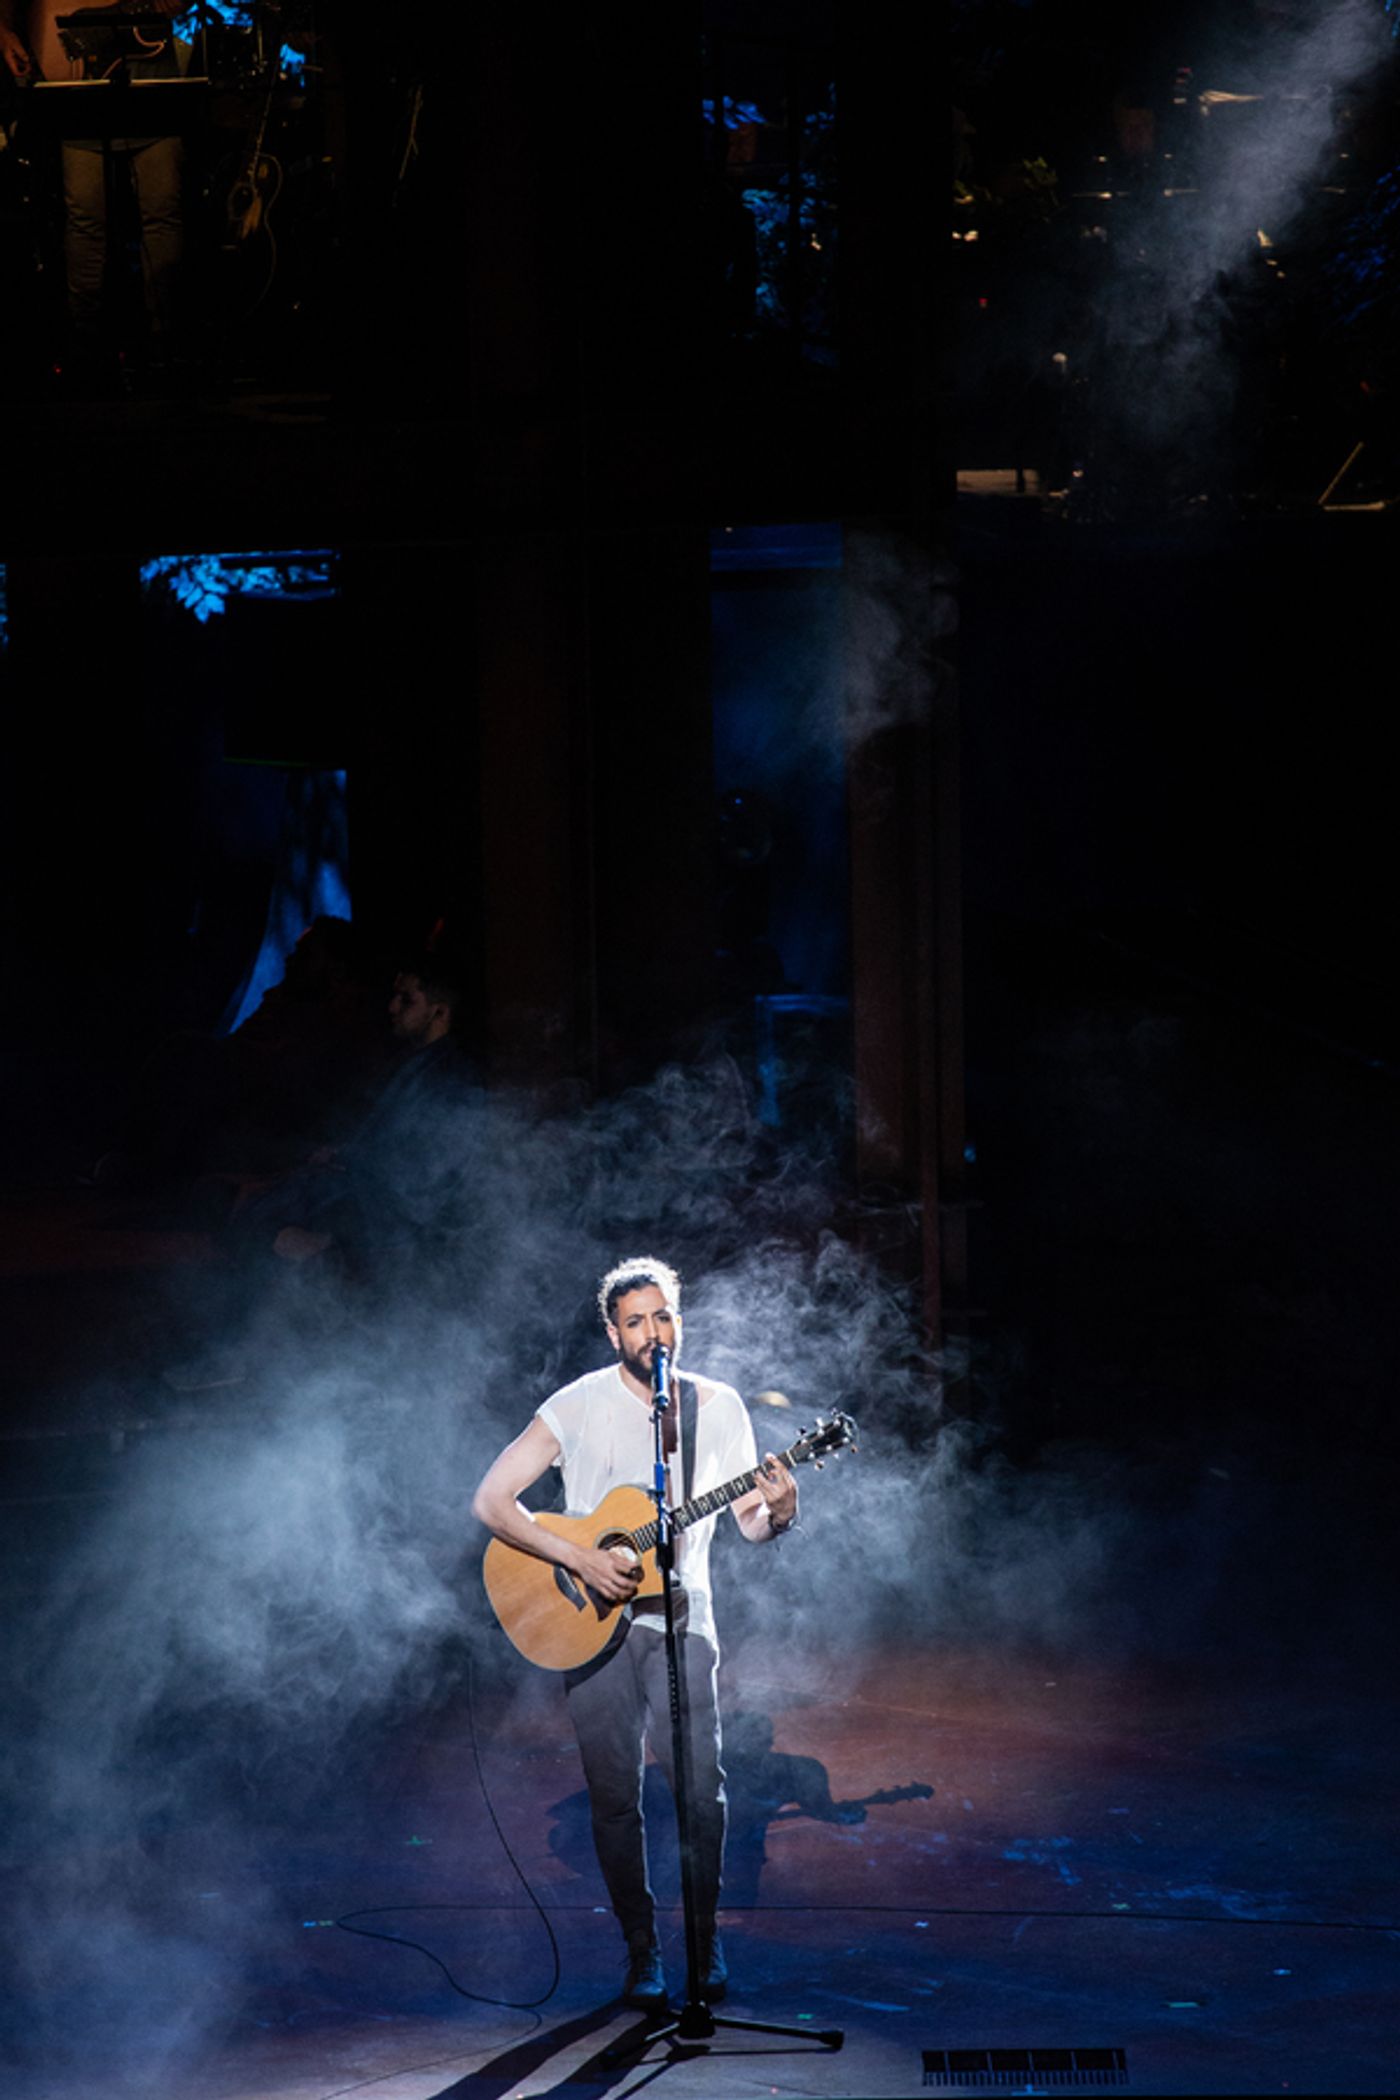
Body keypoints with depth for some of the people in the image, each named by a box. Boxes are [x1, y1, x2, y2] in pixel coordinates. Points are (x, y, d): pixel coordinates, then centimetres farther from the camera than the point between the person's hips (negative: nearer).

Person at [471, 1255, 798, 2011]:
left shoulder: (719, 1407, 5)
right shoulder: (579, 1406, -3)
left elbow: (751, 1524, 8)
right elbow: (490, 1501, -7)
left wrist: (779, 1510, -16)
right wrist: (579, 1558, -16)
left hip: (679, 1616, 1)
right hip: (589, 1621, -1)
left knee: (701, 1783, -11)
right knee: (614, 1794, -1)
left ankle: (704, 1933, 7)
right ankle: (642, 1950, 12)